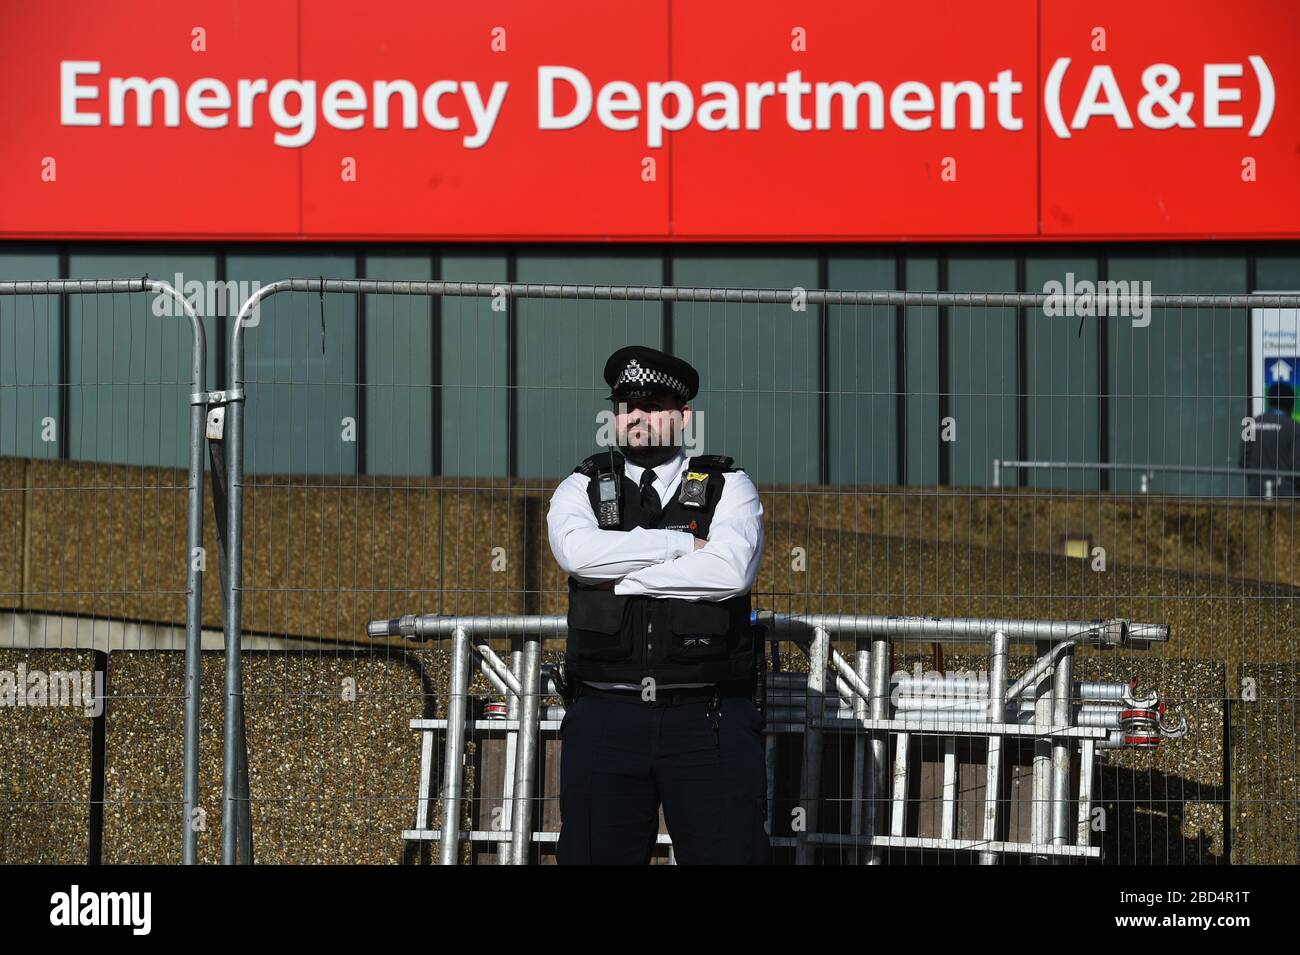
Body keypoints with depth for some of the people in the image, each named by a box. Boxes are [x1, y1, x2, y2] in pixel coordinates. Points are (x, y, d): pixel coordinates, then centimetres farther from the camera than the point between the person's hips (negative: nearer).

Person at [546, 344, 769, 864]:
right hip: (605, 719, 1)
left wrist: (620, 576, -8)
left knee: (727, 853, -5)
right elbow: (579, 550, -12)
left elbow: (731, 570, -12)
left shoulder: (728, 487, 8)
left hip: (708, 722, -1)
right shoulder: (581, 489, 12)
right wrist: (688, 542, -8)